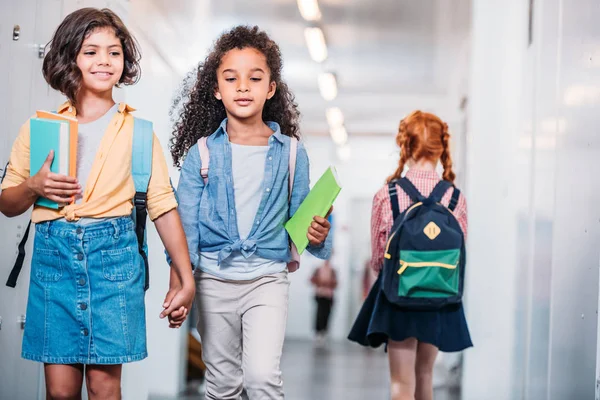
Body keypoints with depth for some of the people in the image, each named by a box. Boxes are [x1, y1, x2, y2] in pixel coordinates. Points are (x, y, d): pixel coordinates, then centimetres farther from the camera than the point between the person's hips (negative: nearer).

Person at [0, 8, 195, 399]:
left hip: (114, 253, -1)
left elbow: (163, 204, 3)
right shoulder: (40, 126, 9)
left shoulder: (137, 129, 6)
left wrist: (186, 278, -1)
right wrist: (33, 187, -7)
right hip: (54, 254, 1)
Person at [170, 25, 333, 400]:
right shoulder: (201, 153, -2)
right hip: (214, 280, 1)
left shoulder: (291, 152, -1)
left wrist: (315, 235, -17)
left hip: (268, 279, -1)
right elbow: (185, 223, -2)